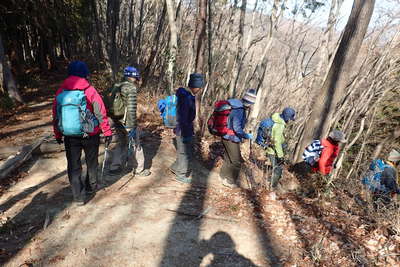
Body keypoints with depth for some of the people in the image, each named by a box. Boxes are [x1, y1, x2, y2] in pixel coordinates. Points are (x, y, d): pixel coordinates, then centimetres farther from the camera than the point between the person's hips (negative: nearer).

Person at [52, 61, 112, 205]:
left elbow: (55, 116, 5)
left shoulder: (60, 92, -3)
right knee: (92, 162, 20)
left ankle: (79, 196, 13)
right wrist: (107, 132, -4)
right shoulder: (90, 91, -14)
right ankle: (91, 187, 37)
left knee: (74, 166, 11)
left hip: (69, 136, 2)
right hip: (90, 135, -2)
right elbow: (101, 114, -13)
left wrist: (57, 135, 16)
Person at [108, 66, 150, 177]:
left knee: (119, 145, 19)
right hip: (127, 123, -7)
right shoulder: (131, 88, -13)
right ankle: (138, 170, 21)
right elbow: (131, 108, -21)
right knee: (135, 146, 9)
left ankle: (115, 168, 24)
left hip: (116, 122, 7)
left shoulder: (116, 87, 10)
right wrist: (132, 126, -20)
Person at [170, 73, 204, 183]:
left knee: (188, 151, 22)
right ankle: (181, 175, 24)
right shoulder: (186, 98, -25)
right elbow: (182, 118, -26)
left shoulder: (189, 95, 6)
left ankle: (175, 167, 38)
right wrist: (185, 135, -22)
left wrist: (191, 129, 22)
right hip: (183, 132, -10)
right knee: (185, 153, 6)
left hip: (187, 130, 10)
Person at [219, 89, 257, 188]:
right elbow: (237, 128, -27)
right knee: (236, 162, 2)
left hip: (227, 138, 10)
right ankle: (230, 181, 14)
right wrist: (246, 135, -13)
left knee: (228, 159, 23)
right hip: (232, 139, -10)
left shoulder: (239, 108, 6)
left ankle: (223, 176, 38)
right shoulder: (239, 110, -24)